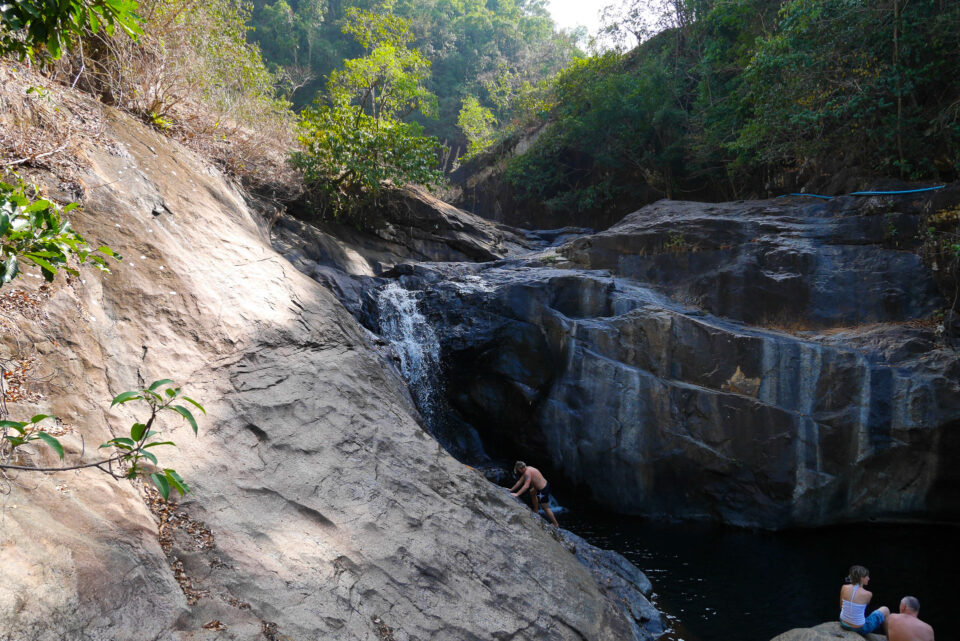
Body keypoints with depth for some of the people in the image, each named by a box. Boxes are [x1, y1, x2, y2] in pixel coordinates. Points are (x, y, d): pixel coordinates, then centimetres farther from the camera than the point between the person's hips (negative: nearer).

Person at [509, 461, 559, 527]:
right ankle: (536, 511, 48)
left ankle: (556, 524, 12)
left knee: (545, 508, 3)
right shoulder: (527, 469, 6)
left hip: (543, 490, -10)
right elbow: (520, 482, 14)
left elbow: (526, 486, -32)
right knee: (532, 492, 35)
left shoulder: (528, 472, -24)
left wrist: (517, 494, -31)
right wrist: (511, 490, 17)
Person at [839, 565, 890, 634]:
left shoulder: (844, 588, -10)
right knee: (885, 609, 19)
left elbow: (841, 607, 4)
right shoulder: (868, 594, -18)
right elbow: (864, 607, 3)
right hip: (860, 629, -4)